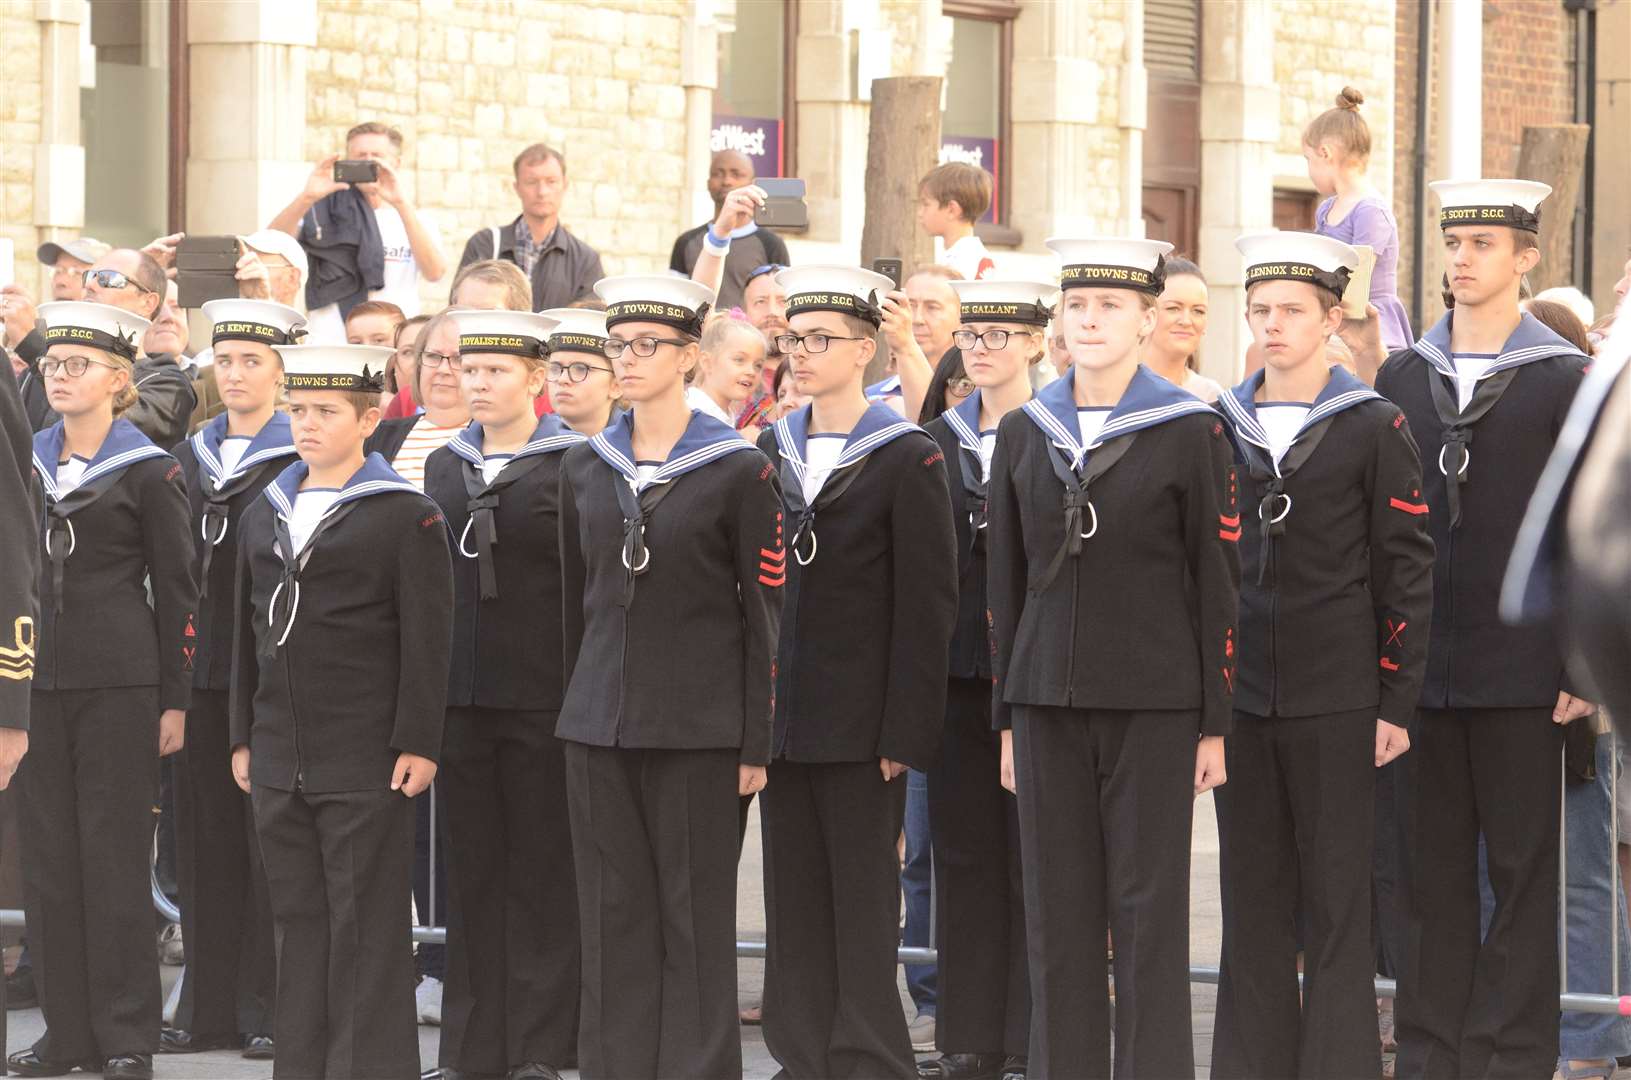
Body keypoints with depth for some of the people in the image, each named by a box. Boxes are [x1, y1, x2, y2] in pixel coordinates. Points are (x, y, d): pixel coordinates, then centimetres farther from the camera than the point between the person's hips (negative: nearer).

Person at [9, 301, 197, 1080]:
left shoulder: (148, 472, -3)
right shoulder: (26, 463, 11)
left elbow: (177, 591, -2)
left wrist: (175, 699, -6)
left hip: (119, 684, -5)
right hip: (37, 679, 5)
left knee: (114, 855, -3)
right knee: (48, 855, 5)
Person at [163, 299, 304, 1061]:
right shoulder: (190, 457, 14)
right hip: (204, 670, 5)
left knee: (270, 841, -2)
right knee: (206, 834, 6)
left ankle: (270, 1011, 3)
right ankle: (211, 1008, 12)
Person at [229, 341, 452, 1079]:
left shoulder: (407, 518, -4)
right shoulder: (263, 516, 14)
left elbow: (427, 639, -7)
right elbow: (248, 632, 17)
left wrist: (418, 742, -12)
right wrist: (243, 737, 14)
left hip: (365, 764, -6)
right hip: (280, 762, 6)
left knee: (365, 927, -3)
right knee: (298, 921, 9)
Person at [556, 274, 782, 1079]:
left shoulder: (737, 470, -4)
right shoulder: (584, 468, 9)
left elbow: (765, 613, -4)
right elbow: (575, 601, 15)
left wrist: (755, 744, -7)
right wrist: (572, 712, 12)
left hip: (698, 728, -4)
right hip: (599, 725, 4)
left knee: (696, 919, -1)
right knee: (614, 921, 5)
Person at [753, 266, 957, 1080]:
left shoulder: (906, 458, -5)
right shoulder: (772, 451, 12)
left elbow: (927, 607, -8)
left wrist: (904, 732, -13)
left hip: (860, 723, -5)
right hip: (784, 720, 5)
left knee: (863, 907, -1)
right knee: (793, 905, 8)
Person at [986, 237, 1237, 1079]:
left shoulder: (1191, 432, -2)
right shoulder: (1023, 433, 8)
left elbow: (1217, 585, -2)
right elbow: (1006, 583, 11)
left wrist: (1215, 723, -5)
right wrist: (1007, 720, 8)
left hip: (1154, 702, -3)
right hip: (1049, 700, 3)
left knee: (1149, 910, -1)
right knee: (1058, 914, 4)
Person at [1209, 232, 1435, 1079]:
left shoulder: (1372, 428, -1)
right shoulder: (1220, 427, 9)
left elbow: (1407, 573, -2)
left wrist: (1397, 702, -7)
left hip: (1337, 703, -4)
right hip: (1239, 701, 4)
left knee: (1336, 904, 0)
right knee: (1252, 904, 7)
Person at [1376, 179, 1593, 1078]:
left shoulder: (1565, 381, -1)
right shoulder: (1403, 378, 10)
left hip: (1523, 668, -3)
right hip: (1420, 663, 3)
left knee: (1524, 869, 2)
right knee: (1431, 871, 6)